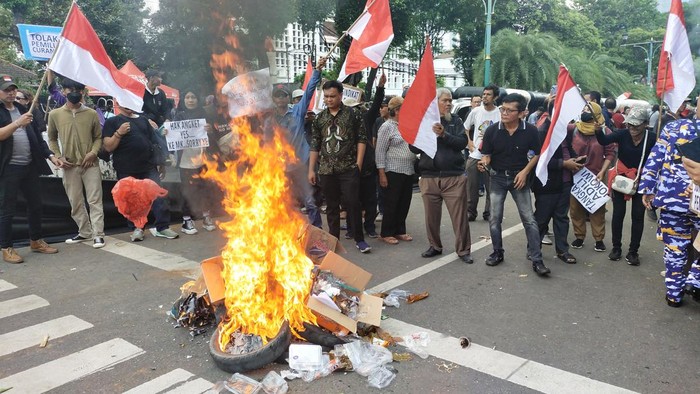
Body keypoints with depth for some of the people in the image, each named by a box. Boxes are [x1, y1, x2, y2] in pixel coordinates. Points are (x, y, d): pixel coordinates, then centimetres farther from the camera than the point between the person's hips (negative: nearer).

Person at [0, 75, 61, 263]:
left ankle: (36, 241, 25)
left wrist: (51, 156, 8)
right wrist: (17, 123, -32)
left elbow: (37, 136, 16)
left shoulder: (23, 109, 14)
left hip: (30, 166, 6)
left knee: (35, 204, 12)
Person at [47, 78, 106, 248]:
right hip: (69, 166, 2)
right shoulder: (55, 114, 5)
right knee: (75, 202, 8)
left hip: (90, 164, -2)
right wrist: (58, 157, -1)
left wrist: (93, 152, -10)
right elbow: (52, 139, 14)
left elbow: (98, 137, 7)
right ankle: (85, 232, 21)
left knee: (95, 200, -3)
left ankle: (98, 234, 0)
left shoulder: (92, 114, 3)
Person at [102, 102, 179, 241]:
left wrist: (160, 162, 13)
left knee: (159, 196, -3)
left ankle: (163, 227, 3)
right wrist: (118, 133, -19)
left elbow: (154, 143, 18)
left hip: (149, 167, 3)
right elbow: (108, 147, -5)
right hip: (127, 171, -2)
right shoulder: (112, 122, 4)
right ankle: (137, 228, 18)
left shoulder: (143, 120, 16)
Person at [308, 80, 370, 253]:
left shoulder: (353, 114, 1)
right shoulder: (320, 118, 11)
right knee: (332, 206, 10)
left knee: (353, 203, -5)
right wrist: (311, 169, 8)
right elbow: (314, 146, 12)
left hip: (349, 169, -3)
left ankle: (359, 239, 8)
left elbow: (361, 140, 0)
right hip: (326, 170, 4)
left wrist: (358, 164, -8)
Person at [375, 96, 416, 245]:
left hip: (409, 171, 7)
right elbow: (380, 152, -11)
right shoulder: (387, 127, -8)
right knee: (392, 204, 1)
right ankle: (386, 233, 13)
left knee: (405, 203, 11)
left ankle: (400, 231, 23)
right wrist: (382, 174, -15)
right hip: (393, 172, -6)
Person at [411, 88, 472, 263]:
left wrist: (445, 135, -18)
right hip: (429, 177, 1)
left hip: (454, 177, -1)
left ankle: (463, 250, 12)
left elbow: (463, 142, -6)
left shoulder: (455, 121, 7)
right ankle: (435, 246, 28)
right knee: (432, 216, 10)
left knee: (460, 216, 0)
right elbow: (414, 148, 2)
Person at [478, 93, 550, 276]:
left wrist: (525, 172, -12)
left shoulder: (530, 131, -12)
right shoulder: (492, 130, -11)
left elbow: (537, 154, 0)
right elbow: (487, 155, -4)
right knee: (494, 218, 6)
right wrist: (484, 163, -27)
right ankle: (498, 253, 24)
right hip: (498, 178, 1)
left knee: (529, 219, -2)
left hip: (519, 177, -1)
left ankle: (537, 260, 4)